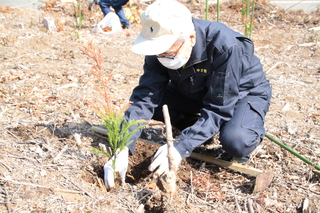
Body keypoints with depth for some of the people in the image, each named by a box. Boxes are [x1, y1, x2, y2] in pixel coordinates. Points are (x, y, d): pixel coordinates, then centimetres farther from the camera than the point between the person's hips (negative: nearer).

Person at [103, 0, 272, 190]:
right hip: (195, 93, 5)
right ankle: (198, 127, 6)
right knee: (153, 100, -17)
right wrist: (122, 148, -37)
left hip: (244, 93, -5)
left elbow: (219, 107, -34)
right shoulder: (161, 47, -21)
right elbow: (145, 97, -25)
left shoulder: (225, 46, -37)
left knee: (235, 142, -35)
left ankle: (253, 128, 1)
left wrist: (180, 148, -42)